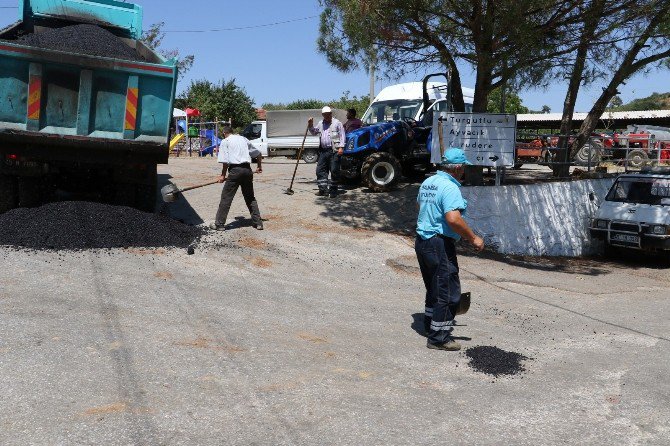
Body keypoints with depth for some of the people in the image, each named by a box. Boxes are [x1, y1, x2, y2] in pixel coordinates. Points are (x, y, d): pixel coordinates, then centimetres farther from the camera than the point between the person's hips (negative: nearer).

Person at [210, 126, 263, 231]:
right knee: (250, 198, 15)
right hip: (247, 169, 5)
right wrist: (259, 166, 39)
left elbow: (225, 161, -7)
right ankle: (258, 222, 15)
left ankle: (219, 224, 3)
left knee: (226, 198, 1)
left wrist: (223, 175, 3)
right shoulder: (243, 139, 20)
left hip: (235, 170, -5)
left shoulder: (225, 141, 5)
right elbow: (258, 153, 25)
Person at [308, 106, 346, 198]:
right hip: (323, 151, 6)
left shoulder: (337, 123, 1)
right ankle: (323, 189, 9)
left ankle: (333, 190, 5)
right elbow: (314, 132, 27)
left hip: (334, 151, -6)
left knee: (334, 171, -2)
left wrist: (341, 147, -13)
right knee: (320, 170, 3)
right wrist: (310, 126, 8)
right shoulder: (321, 123, 18)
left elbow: (342, 135, -4)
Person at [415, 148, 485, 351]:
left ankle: (431, 323, 36)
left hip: (422, 241, 9)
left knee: (434, 287, 23)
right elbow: (453, 219, -30)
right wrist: (473, 238, -19)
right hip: (440, 245, -9)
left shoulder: (427, 183, 10)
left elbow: (420, 204, 26)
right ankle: (438, 337, 5)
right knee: (448, 291, 0)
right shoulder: (450, 188, -19)